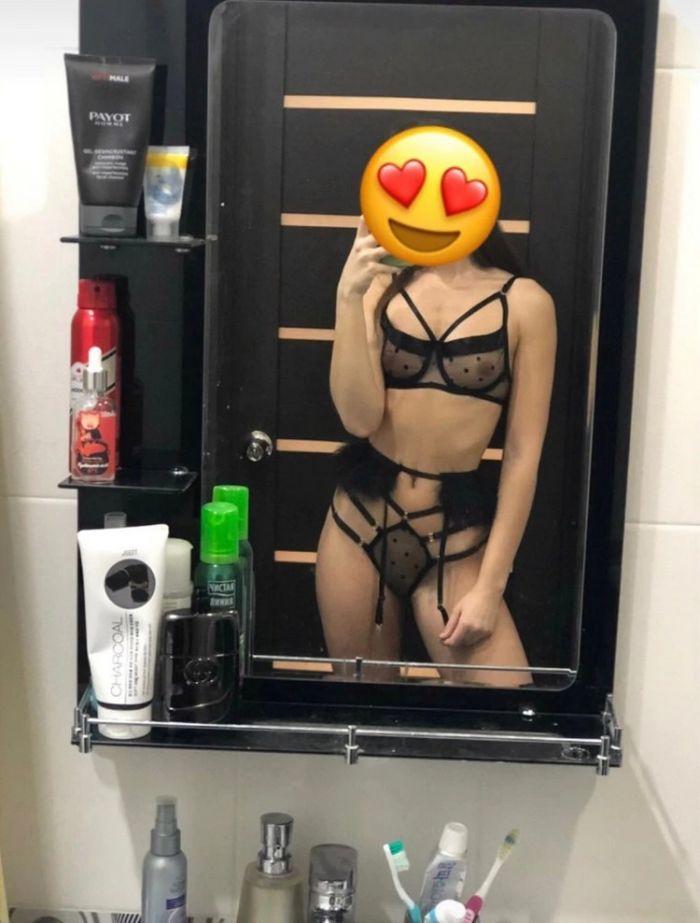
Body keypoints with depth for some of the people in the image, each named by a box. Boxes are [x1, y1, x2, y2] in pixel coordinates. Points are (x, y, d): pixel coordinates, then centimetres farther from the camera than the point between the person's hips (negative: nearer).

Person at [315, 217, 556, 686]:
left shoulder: (524, 302, -5)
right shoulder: (381, 286, 2)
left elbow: (523, 454, -5)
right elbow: (359, 418, -7)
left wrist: (490, 585, -7)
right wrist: (348, 298, -16)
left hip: (455, 535, -2)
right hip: (360, 520, 2)